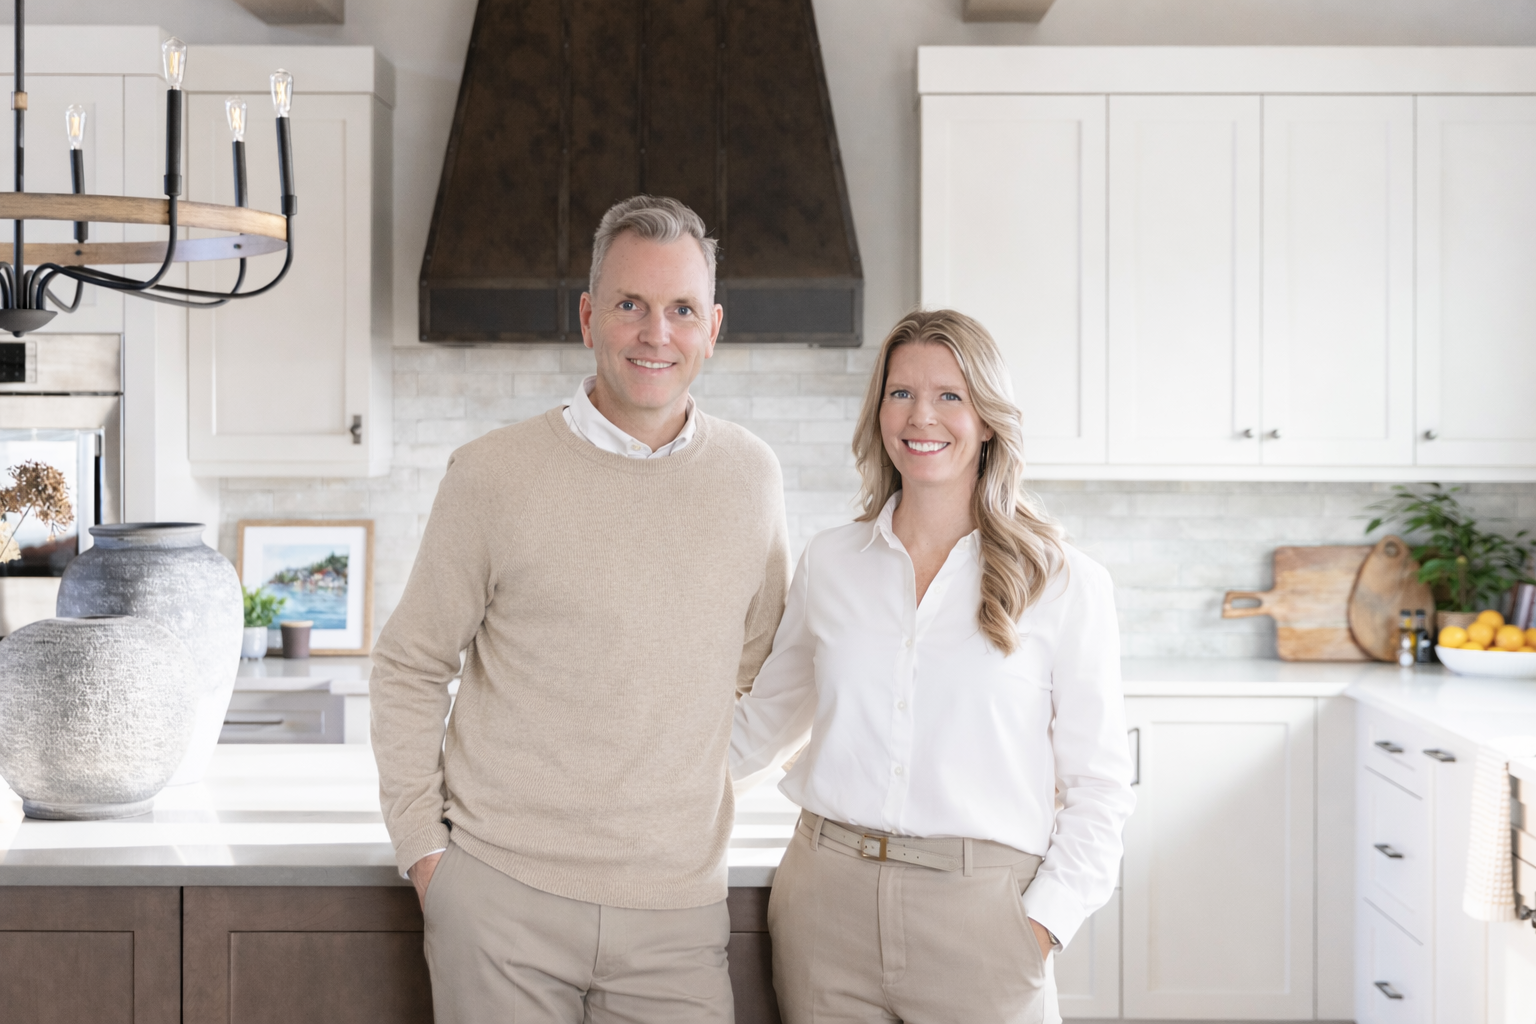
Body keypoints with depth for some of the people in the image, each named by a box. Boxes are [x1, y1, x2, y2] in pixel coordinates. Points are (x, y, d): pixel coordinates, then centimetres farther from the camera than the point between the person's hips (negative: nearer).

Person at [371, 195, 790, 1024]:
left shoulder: (750, 476, 5)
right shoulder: (492, 476, -3)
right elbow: (407, 669, 4)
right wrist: (423, 849, -1)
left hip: (677, 910, 2)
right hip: (501, 896, -2)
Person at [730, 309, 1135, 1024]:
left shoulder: (1064, 584, -1)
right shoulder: (827, 563, 8)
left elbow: (1098, 783, 1)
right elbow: (767, 718, 21)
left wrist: (1041, 925, -8)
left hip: (976, 913, -2)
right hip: (827, 905, 3)